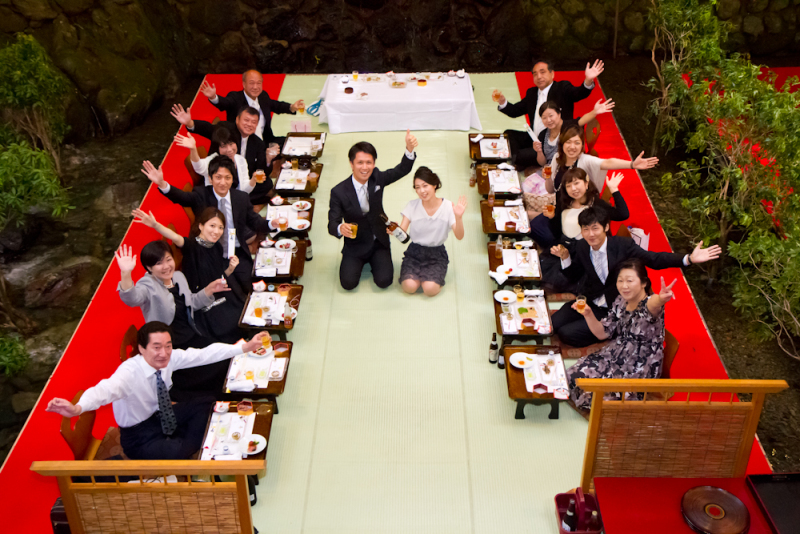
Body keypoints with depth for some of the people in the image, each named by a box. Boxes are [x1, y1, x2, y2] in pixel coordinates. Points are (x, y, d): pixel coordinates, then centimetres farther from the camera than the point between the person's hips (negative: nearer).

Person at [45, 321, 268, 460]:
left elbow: (206, 354, -11)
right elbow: (106, 390, -52)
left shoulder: (171, 358, -15)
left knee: (207, 404, -7)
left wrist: (245, 347, -14)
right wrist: (78, 408, -73)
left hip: (162, 416, 7)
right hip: (139, 436, -7)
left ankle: (185, 445, 1)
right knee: (175, 453, -31)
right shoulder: (130, 372, -33)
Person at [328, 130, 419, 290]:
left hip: (379, 241, 2)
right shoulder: (339, 192, -18)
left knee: (384, 281, -14)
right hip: (355, 245, -2)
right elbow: (332, 224, -18)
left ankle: (373, 260, 21)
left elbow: (401, 170, -8)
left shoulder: (377, 178, -7)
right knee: (348, 283, -16)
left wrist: (409, 149, -28)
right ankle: (359, 262, 18)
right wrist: (340, 228, -43)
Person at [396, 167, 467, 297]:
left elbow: (459, 236, -16)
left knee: (430, 289, -25)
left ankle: (434, 276, 10)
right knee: (409, 286, -23)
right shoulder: (412, 206, -4)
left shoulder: (447, 207, -8)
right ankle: (419, 272, 11)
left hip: (437, 254, -1)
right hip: (414, 252, 1)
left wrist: (458, 218, -34)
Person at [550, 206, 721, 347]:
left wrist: (689, 259, -30)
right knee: (553, 323, -4)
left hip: (613, 311, -6)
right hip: (590, 302, 6)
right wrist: (565, 256, -10)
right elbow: (574, 276, 10)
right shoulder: (581, 247, -3)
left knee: (567, 334, -18)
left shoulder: (623, 245, -18)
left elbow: (654, 259, -18)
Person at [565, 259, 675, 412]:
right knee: (575, 374, -7)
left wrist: (660, 299, -75)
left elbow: (653, 306, -50)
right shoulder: (620, 301, 0)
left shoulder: (649, 304, -22)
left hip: (640, 369, -7)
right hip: (615, 356, 7)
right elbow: (602, 333, 3)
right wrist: (588, 314, -15)